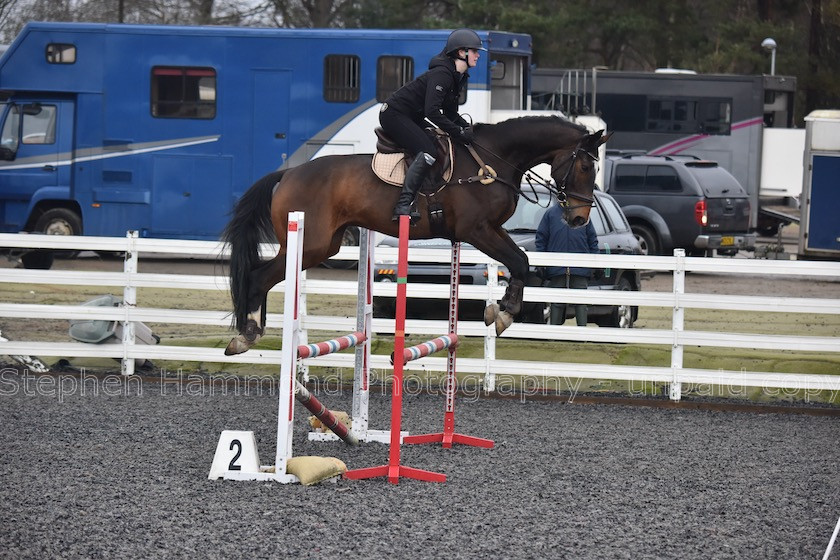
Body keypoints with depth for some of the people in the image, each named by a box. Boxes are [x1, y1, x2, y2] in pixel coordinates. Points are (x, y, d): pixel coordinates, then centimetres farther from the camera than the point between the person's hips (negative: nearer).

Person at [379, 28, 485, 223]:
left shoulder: (458, 77, 10)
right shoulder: (442, 74, -22)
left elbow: (450, 112, 17)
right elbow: (432, 112, -31)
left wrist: (466, 127, -2)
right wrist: (459, 132, -26)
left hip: (411, 117, 11)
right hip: (394, 115, -11)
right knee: (427, 152, -26)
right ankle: (403, 206, -35)